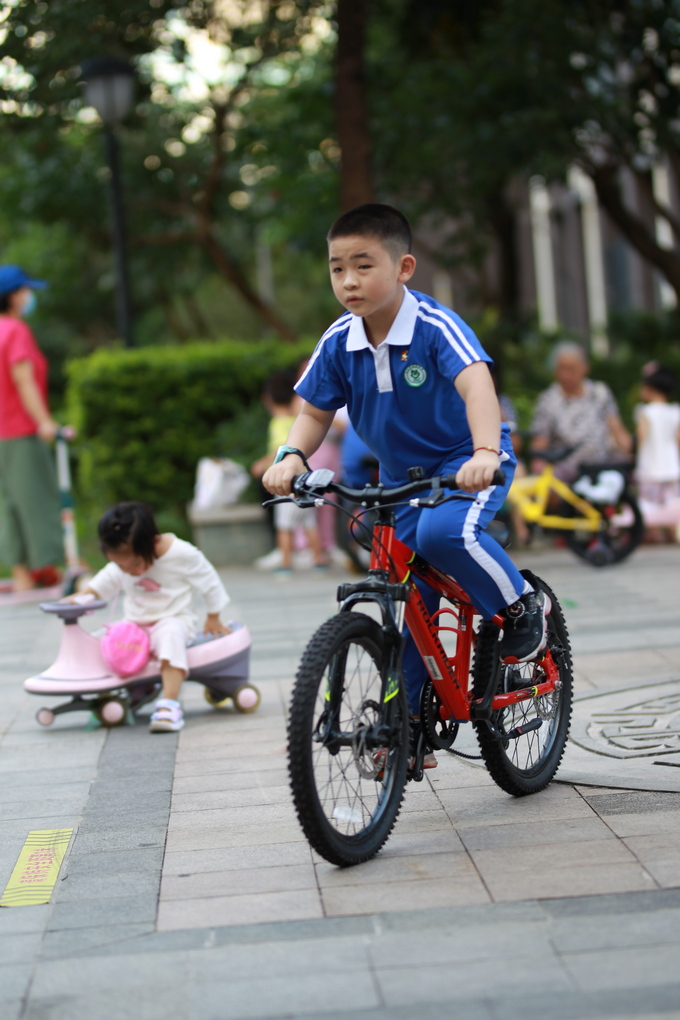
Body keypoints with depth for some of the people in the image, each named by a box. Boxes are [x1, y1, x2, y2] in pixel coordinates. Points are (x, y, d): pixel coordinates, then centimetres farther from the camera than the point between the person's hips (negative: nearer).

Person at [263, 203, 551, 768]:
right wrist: (291, 456, -18)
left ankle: (522, 603, -9)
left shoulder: (436, 326, -23)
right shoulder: (339, 343, -8)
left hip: (467, 463, -5)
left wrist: (485, 452, -55)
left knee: (444, 531, -37)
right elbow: (315, 412, 3)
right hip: (401, 476, 5)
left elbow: (476, 383, -38)